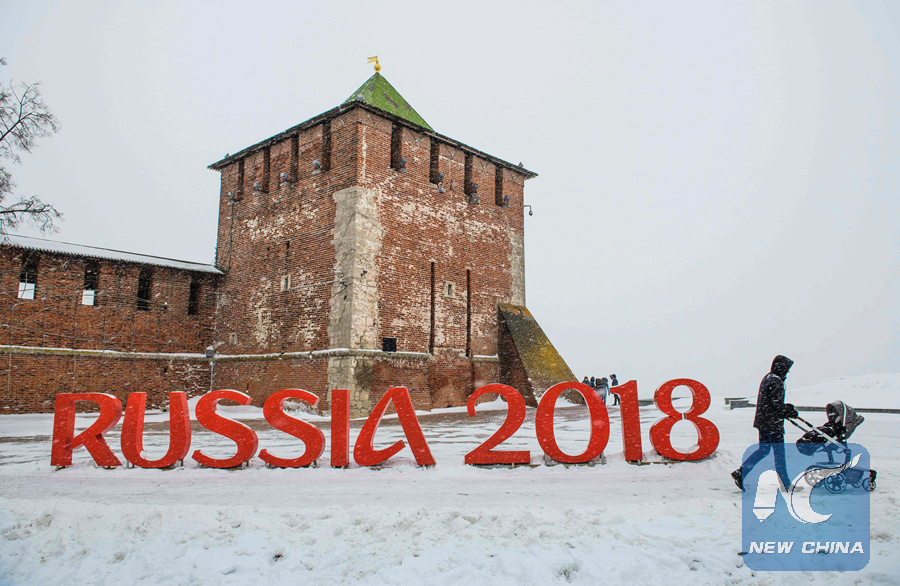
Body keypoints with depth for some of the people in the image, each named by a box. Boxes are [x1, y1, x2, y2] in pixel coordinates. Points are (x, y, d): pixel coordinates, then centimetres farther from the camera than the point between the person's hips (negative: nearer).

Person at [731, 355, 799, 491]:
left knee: (763, 449, 13)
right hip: (773, 423, -9)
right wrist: (791, 412, -5)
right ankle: (785, 484, 11)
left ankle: (741, 472, 6)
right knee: (779, 452, 1)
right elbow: (777, 404, -19)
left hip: (762, 421, 9)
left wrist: (787, 408, 14)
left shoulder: (767, 378, 15)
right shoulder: (776, 381, -16)